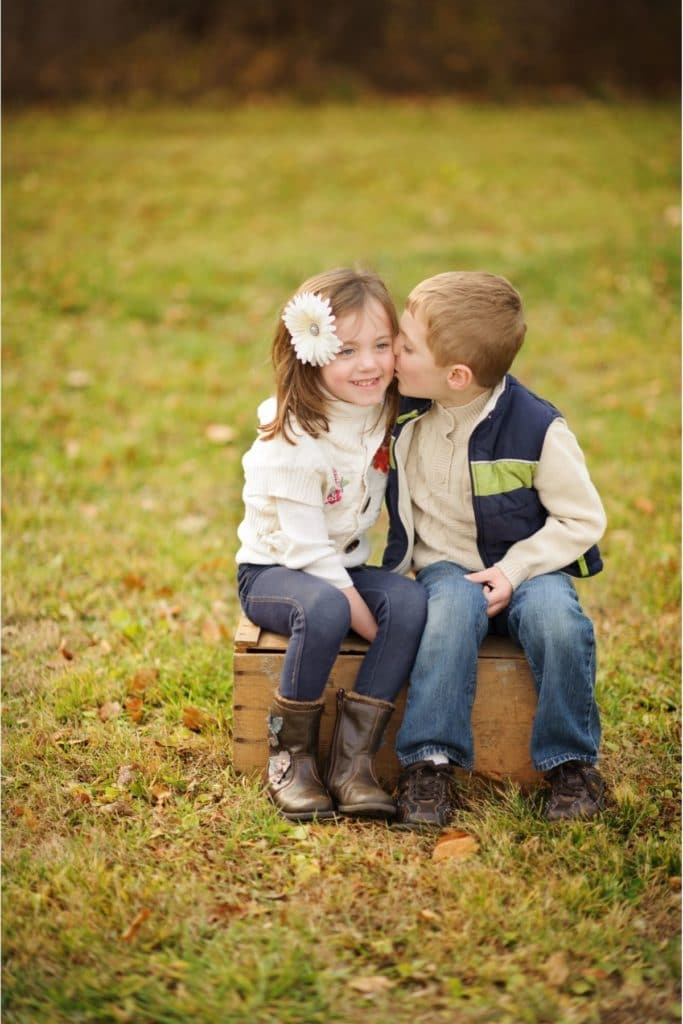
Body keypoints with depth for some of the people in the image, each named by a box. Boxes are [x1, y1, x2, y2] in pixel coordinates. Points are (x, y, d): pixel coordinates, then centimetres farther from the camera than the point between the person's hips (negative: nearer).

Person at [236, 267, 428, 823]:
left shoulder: (385, 414, -1)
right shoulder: (294, 438, -21)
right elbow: (306, 547, -23)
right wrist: (372, 626, -25)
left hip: (346, 567, 6)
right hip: (273, 570, -6)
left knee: (411, 600, -25)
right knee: (325, 609, -38)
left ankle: (353, 760, -22)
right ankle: (292, 756, -18)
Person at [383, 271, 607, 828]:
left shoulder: (537, 428, -16)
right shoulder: (405, 411, -2)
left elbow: (582, 520, -9)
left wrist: (515, 569, -19)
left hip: (527, 566, -2)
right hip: (446, 566, 2)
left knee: (556, 617, -34)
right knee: (454, 607, -34)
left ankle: (572, 761, -14)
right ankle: (431, 761, -32)